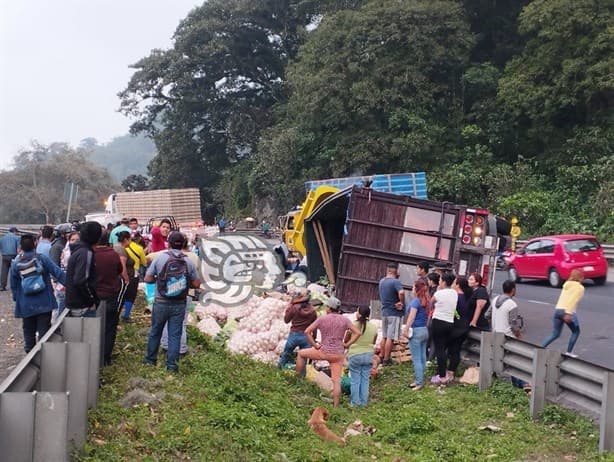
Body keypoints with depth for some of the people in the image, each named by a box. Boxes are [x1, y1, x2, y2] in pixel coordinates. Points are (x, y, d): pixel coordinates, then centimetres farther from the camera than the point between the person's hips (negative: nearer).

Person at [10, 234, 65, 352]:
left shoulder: (15, 264, -4)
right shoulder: (42, 259, -9)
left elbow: (13, 285, 4)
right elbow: (58, 273, -12)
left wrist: (16, 299, 18)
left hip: (26, 305, 2)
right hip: (44, 303, -1)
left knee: (28, 331, 14)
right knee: (44, 329, 3)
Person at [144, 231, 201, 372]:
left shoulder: (160, 258, -8)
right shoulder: (188, 262, -4)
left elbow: (147, 278, -6)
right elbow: (196, 284, 0)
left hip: (161, 302, 0)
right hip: (179, 304, 1)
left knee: (155, 331, 16)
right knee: (175, 334, 6)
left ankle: (150, 359, 28)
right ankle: (172, 364, 6)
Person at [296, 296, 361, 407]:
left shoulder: (322, 319, -7)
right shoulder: (344, 320, 0)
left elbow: (307, 331, -11)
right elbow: (357, 333, -4)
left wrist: (314, 345, -6)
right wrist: (346, 344, -1)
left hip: (324, 352, -2)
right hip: (338, 354, 2)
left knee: (301, 353, 21)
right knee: (336, 381, 8)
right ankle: (336, 406, 8)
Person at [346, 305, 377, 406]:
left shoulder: (353, 326, -14)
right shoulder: (374, 327, -5)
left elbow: (346, 341, -2)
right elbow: (373, 342, 7)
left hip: (355, 355, -3)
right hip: (368, 355, 3)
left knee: (355, 380, 8)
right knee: (365, 379, 13)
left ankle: (355, 402, 13)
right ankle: (364, 401, 17)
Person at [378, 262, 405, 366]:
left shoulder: (382, 281, 8)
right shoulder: (395, 282, -17)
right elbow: (401, 292, -34)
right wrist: (402, 303, -20)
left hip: (384, 311, 7)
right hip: (394, 313, -7)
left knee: (384, 337, 15)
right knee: (390, 338, -2)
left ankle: (382, 357, 22)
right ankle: (386, 360, 1)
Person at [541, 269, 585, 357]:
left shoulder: (567, 284, 19)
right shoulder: (580, 287, -2)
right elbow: (574, 300, -15)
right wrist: (568, 313, -23)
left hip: (558, 310, 6)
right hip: (569, 312, -6)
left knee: (555, 334, 12)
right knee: (576, 332, 18)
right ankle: (569, 352, 16)